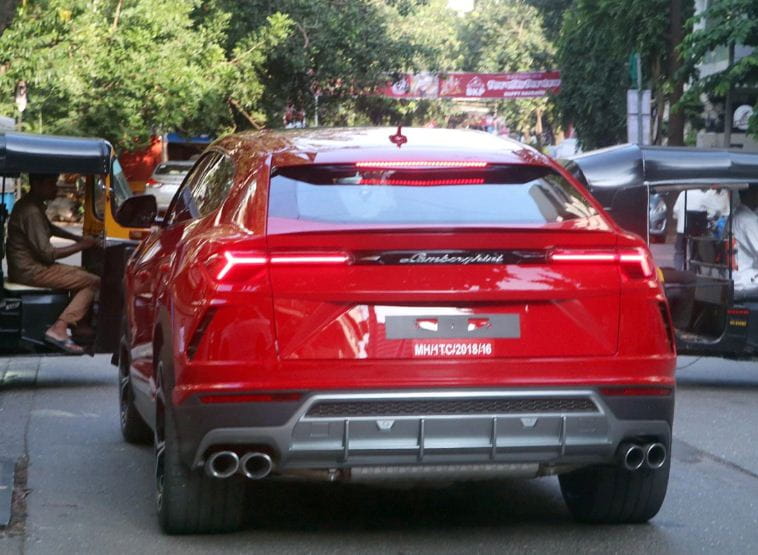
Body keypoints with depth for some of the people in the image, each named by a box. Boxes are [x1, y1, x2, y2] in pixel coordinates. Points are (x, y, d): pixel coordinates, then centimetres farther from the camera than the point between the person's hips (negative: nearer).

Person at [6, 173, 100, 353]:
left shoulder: (31, 205, 11)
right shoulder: (31, 212, -21)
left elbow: (50, 229, 30)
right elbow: (47, 254, -22)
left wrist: (77, 238, 17)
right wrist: (81, 245, -12)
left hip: (27, 266, 11)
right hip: (30, 271, -11)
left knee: (81, 275, 24)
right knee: (94, 282, -12)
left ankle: (79, 323, 15)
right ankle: (59, 329, -19)